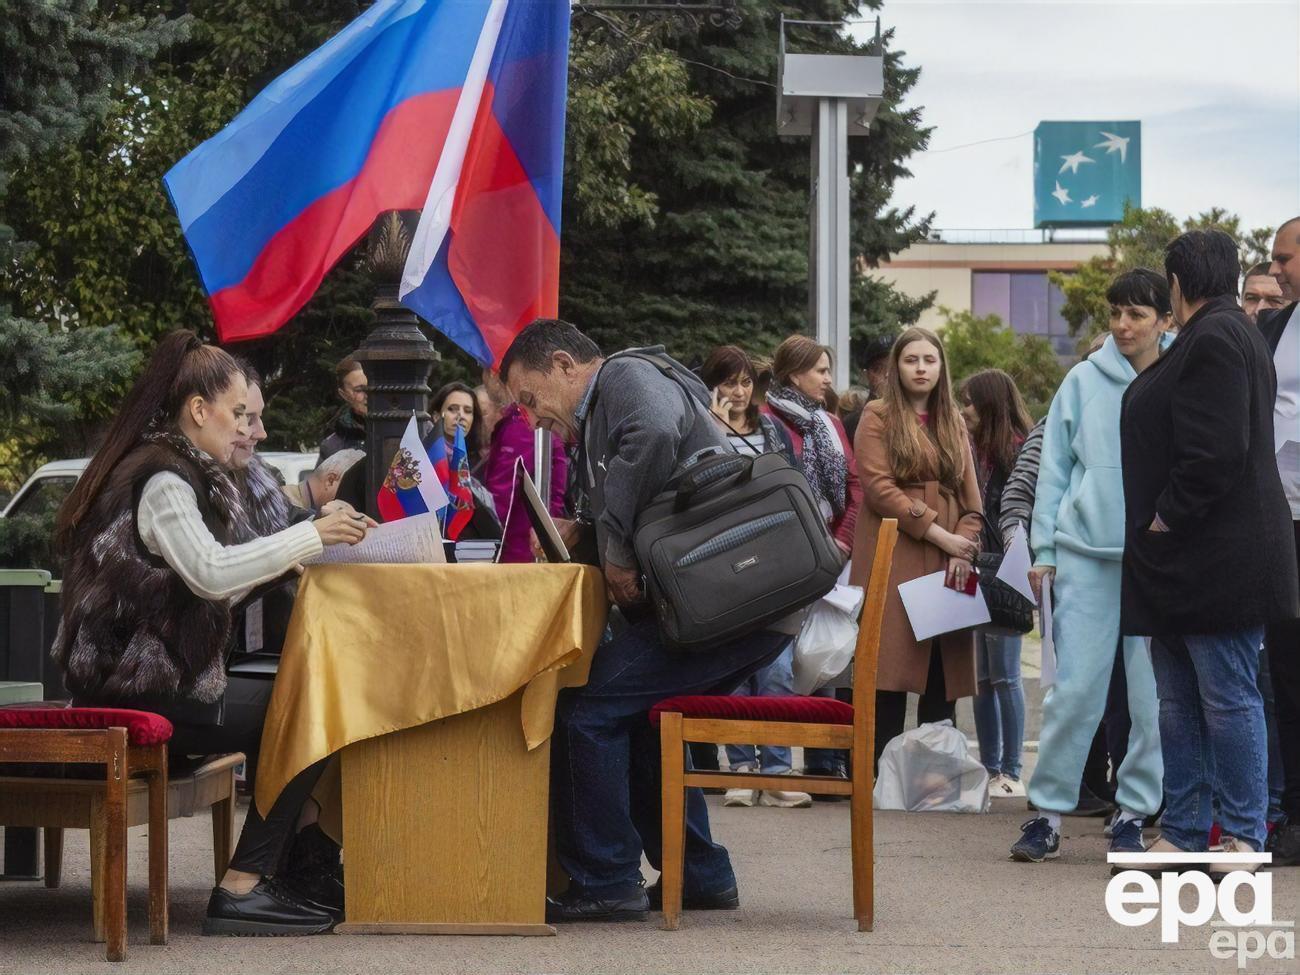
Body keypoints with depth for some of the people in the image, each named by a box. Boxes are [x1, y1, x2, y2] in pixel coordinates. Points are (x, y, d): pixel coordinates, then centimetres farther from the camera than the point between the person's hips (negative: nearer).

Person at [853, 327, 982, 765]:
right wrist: (939, 534, -12)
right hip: (894, 564, -5)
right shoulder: (878, 417, 4)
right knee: (891, 678, -9)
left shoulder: (953, 423, 19)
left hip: (947, 565, 5)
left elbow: (971, 496, 15)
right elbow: (878, 487, -8)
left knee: (943, 678, 0)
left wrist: (965, 547, -4)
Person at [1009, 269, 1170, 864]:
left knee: (1153, 696, 2)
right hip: (1086, 556, 0)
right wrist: (1044, 551, 4)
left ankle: (1135, 812, 13)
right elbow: (1054, 469, 9)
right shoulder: (1083, 382, 6)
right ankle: (1048, 812, 4)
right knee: (1074, 690, -3)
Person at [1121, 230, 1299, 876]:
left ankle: (1244, 836, 1)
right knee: (1178, 702, 12)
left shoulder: (1216, 336, -14)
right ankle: (1183, 834, 16)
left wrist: (1165, 521, -15)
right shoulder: (1219, 334, 19)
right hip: (1185, 566, 11)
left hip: (1217, 556, -11)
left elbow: (1215, 455, -23)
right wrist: (1155, 538, 18)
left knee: (1227, 699, -4)